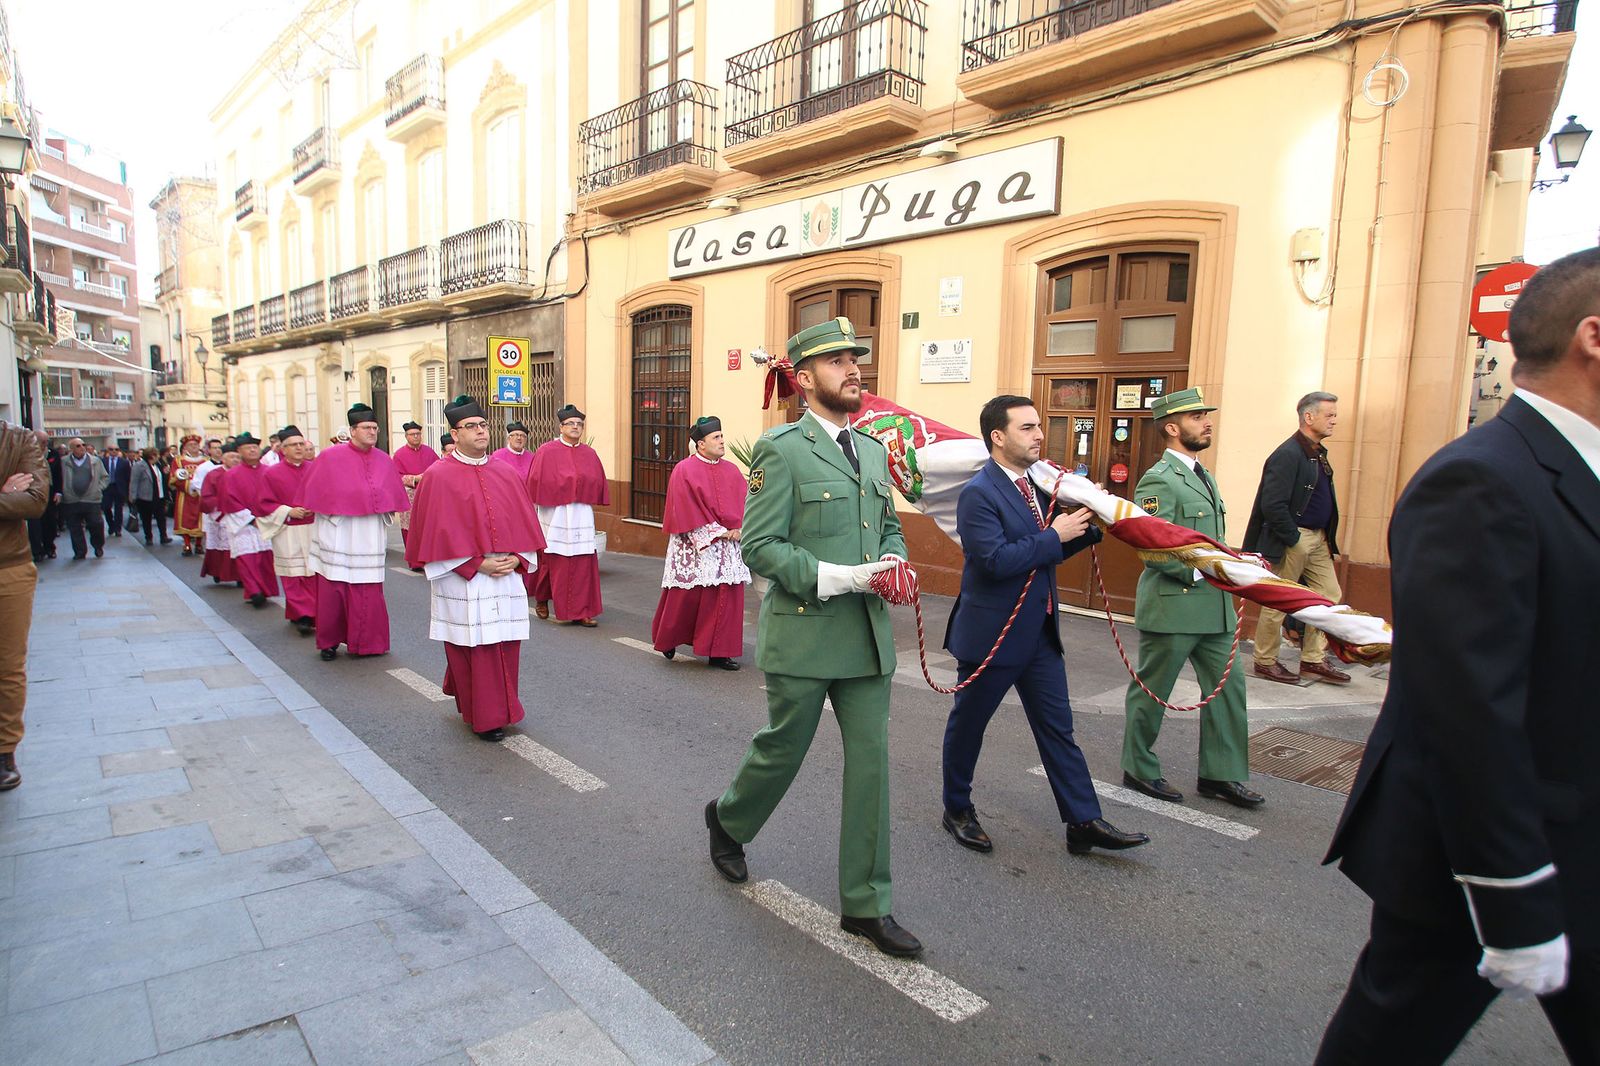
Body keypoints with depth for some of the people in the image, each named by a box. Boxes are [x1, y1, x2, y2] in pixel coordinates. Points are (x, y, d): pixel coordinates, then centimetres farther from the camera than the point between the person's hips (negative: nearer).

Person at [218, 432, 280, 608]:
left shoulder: (268, 472, 8)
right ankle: (255, 592, -15)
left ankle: (264, 591, 10)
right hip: (242, 524, -2)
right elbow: (231, 501, -5)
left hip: (266, 522, 2)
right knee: (246, 558, -12)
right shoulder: (232, 475, 0)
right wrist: (251, 519, -11)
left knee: (266, 557, 0)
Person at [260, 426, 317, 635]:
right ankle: (301, 616, -1)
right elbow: (265, 504, 1)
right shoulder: (272, 473, 1)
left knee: (314, 576, 2)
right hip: (287, 533, -2)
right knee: (293, 576, -4)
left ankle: (311, 614, 12)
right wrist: (289, 512, -12)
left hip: (314, 531, 2)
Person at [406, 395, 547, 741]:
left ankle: (500, 709, 28)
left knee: (505, 647, 10)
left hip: (506, 578, 5)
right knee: (473, 650, 2)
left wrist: (517, 558, -5)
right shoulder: (439, 476, -6)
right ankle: (482, 718, 15)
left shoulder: (506, 473, 8)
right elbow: (438, 532, -9)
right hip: (462, 581, -4)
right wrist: (477, 564, -14)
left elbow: (524, 523, 10)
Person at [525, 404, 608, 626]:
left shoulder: (589, 454, 10)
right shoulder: (547, 451, -2)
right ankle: (541, 599, 29)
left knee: (583, 563, -2)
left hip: (582, 514, 3)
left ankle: (581, 612, 2)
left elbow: (598, 482, 10)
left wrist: (582, 488, -3)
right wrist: (569, 482, -8)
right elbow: (537, 481, -7)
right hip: (555, 514, -3)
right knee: (555, 562, 4)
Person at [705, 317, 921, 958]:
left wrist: (893, 561, 0)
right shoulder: (781, 450, -9)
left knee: (870, 761, 6)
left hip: (868, 635, 6)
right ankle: (728, 820, 44)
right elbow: (759, 547, -14)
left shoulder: (874, 450, 12)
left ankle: (865, 904, 19)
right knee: (783, 749, 11)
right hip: (803, 634, -6)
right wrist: (837, 578, -22)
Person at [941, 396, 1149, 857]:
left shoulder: (1035, 484, 8)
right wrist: (1055, 535, -21)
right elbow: (996, 560, -28)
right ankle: (957, 810, 29)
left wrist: (1089, 527, 0)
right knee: (968, 725, 11)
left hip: (1039, 630, 8)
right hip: (991, 633, -8)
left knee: (1057, 728, 10)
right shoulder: (978, 494, -18)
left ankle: (1084, 822, 18)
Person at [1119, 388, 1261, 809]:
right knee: (1151, 691, 6)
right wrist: (1200, 571, -22)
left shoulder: (1202, 475, 15)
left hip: (1212, 606, 9)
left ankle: (1220, 774, 23)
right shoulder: (1159, 480, -15)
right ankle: (1138, 769, 22)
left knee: (1228, 686, 11)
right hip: (1172, 606, -9)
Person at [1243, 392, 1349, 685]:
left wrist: (1326, 539, 12)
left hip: (1318, 538, 10)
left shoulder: (1318, 453, 14)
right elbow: (1272, 506, -23)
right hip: (1290, 540, -10)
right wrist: (1294, 540, -18)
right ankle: (1265, 662, 14)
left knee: (1329, 596, 10)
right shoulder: (1287, 455, -17)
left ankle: (1314, 661, 20)